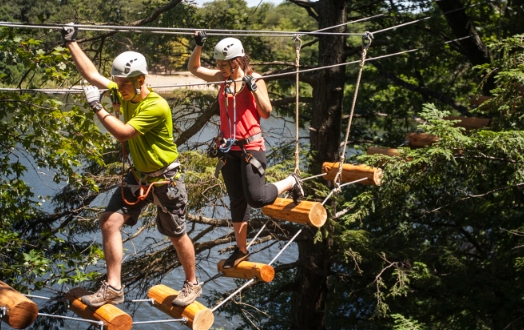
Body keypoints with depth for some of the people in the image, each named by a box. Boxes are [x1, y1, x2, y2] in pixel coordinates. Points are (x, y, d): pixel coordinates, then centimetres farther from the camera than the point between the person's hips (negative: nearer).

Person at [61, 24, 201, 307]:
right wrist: (71, 43, 2)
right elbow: (92, 75, 2)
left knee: (176, 235, 6)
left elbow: (123, 133, -29)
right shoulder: (124, 93, -3)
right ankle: (113, 287, 5)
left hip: (165, 179, -7)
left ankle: (192, 284, 27)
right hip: (138, 176, 7)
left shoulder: (157, 106, -26)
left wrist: (98, 108, -24)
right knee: (109, 222, -2)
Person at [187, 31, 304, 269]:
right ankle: (241, 250, 24)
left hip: (251, 147, -5)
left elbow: (266, 113, -8)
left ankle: (291, 182, 17)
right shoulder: (223, 78, 4)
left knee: (256, 198, -11)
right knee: (237, 200, 11)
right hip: (228, 148, 5)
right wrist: (198, 46, -4)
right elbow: (194, 68, 11)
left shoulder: (255, 80, -8)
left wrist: (254, 88, -18)